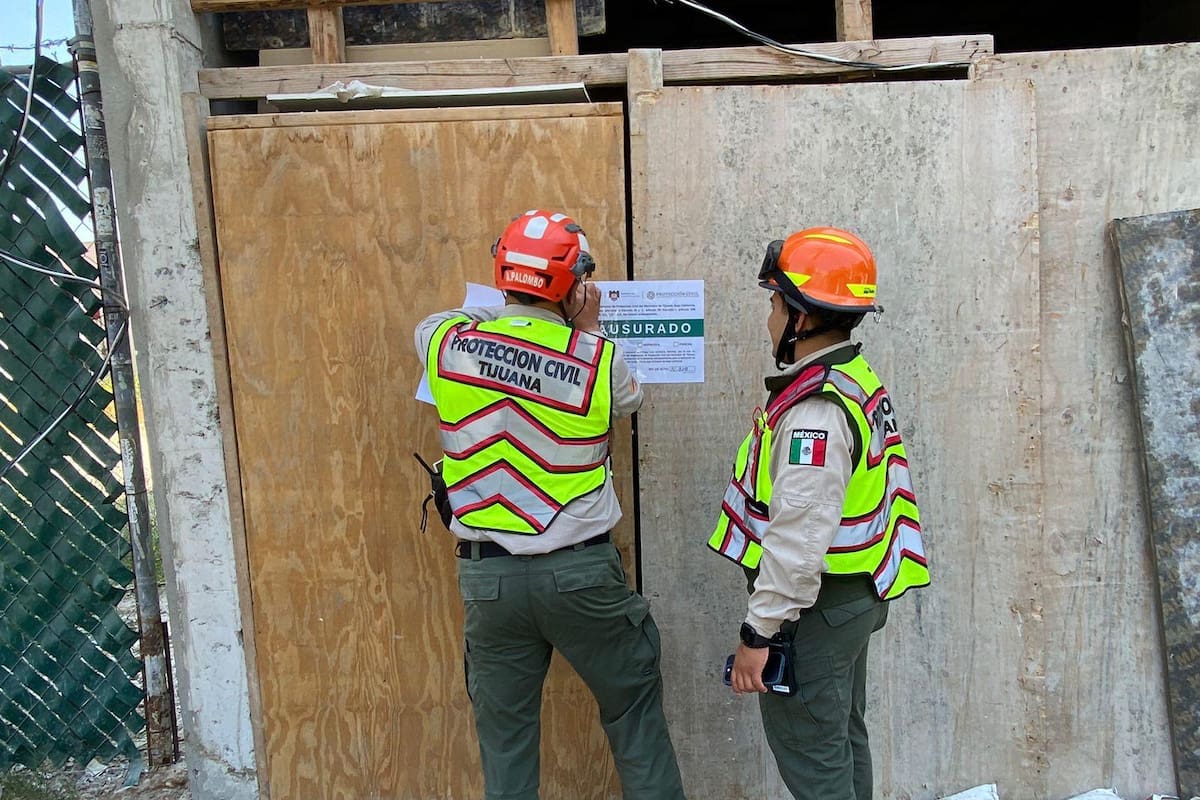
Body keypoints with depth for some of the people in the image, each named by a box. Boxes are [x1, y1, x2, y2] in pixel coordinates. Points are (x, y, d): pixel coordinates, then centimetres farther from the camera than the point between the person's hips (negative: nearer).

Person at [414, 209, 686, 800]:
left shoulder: (447, 342, -7)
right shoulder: (599, 358, -12)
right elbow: (628, 400, 10)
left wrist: (501, 311, 29)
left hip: (487, 576, 2)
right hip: (581, 572, -2)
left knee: (505, 733, 16)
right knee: (633, 711, 17)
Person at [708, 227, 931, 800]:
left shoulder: (816, 410, -25)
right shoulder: (857, 382, 7)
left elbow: (799, 538, -29)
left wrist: (758, 632, -21)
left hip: (813, 607, -10)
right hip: (854, 596, 10)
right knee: (842, 741, 23)